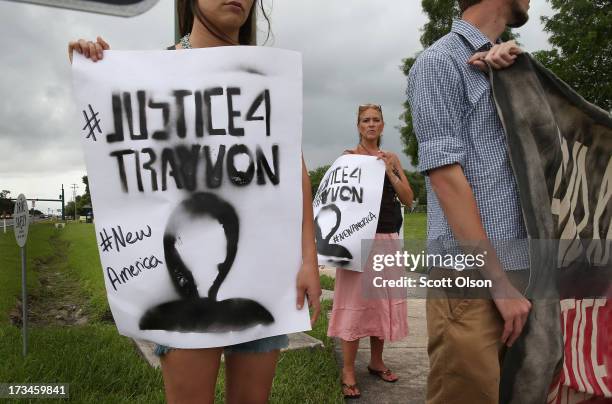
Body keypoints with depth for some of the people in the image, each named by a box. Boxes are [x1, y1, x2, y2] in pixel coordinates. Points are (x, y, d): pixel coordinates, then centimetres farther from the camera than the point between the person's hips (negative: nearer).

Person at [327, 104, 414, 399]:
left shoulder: (391, 158, 11)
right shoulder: (349, 156, 1)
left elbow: (408, 199, 6)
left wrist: (389, 171, -7)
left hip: (388, 238, 5)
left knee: (383, 299, 10)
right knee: (355, 299, -4)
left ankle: (376, 362, 25)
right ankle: (348, 371, 4)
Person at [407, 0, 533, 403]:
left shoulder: (507, 67, 19)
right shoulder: (440, 61, -6)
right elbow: (445, 174, -14)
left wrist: (516, 58, -1)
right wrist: (499, 281, -16)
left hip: (521, 265, 8)